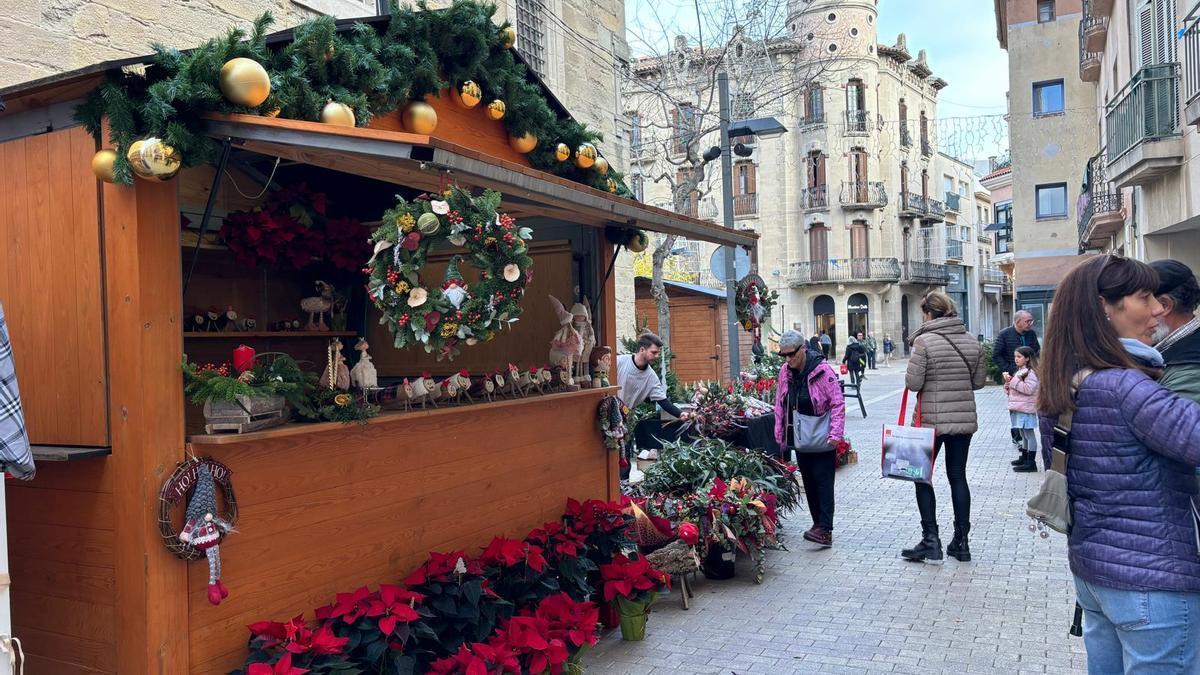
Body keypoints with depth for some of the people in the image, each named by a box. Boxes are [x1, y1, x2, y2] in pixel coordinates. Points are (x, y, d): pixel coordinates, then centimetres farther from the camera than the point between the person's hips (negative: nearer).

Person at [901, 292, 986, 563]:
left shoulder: (924, 341, -13)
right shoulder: (971, 342, 4)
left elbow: (913, 382, -14)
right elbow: (979, 380, 10)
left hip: (932, 420, -5)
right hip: (964, 419, 5)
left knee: (922, 477, 7)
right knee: (958, 477, 12)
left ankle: (930, 540, 4)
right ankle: (960, 542, 16)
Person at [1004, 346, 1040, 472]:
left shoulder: (1030, 372, -11)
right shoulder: (1020, 371, 18)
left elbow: (1029, 389, -24)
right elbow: (1011, 390, 24)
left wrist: (1013, 381, -20)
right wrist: (1008, 382, 4)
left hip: (1026, 409, -9)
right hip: (1018, 408, 9)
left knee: (1029, 434, -5)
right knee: (1023, 434, 18)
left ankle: (1031, 462, -3)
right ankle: (1024, 458, 29)